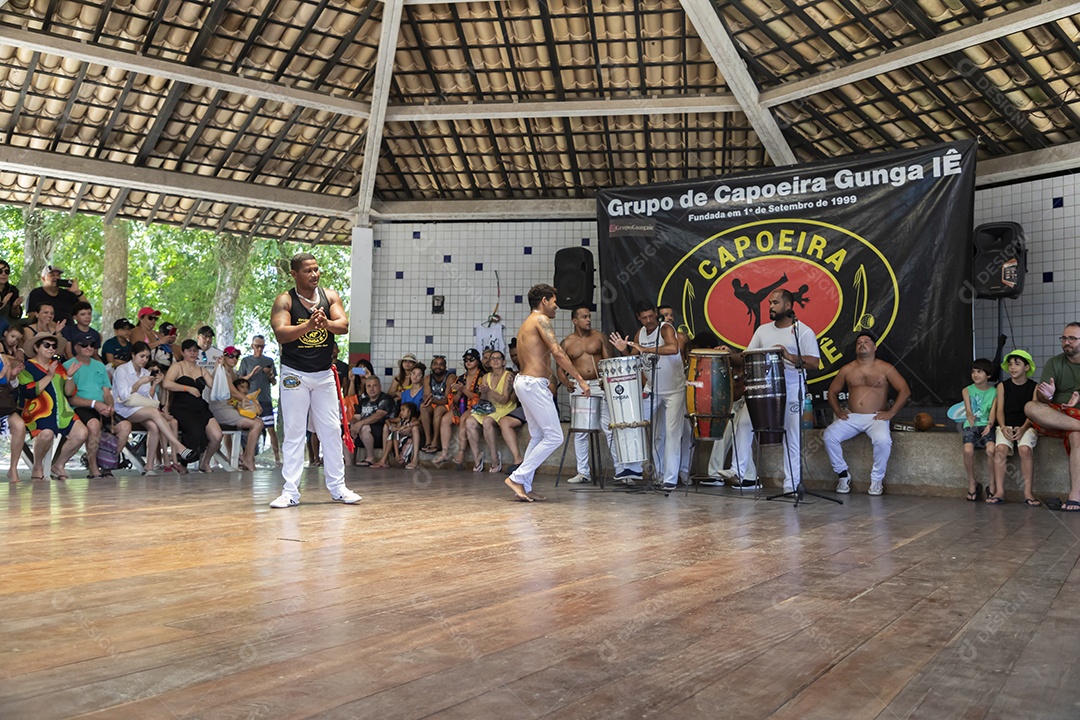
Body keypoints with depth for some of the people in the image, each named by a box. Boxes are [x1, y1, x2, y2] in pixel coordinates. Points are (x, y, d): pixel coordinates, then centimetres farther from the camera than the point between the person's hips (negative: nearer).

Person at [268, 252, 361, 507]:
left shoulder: (330, 296, 3)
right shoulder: (284, 300, -6)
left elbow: (344, 326, -9)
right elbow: (281, 334, -19)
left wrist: (326, 323, -30)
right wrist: (309, 325, -35)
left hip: (324, 373, 3)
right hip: (294, 374, -3)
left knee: (332, 431, 5)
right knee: (294, 433, 0)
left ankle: (337, 487, 14)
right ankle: (290, 491, 7)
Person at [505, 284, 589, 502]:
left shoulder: (526, 324, 23)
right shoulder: (541, 320, -7)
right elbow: (557, 352, -17)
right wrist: (580, 379, -15)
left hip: (524, 381, 10)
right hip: (534, 384, -10)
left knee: (538, 437, 13)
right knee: (554, 437, -6)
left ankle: (524, 488, 11)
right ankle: (517, 478, -6)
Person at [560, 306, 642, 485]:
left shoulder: (599, 337, 6)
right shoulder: (567, 342, 6)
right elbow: (561, 369, 8)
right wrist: (567, 382, -12)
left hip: (600, 385, -1)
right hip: (579, 388, 1)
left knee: (610, 429, -6)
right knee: (580, 432, 5)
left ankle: (621, 471, -4)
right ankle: (583, 473, 14)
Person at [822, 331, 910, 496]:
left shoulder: (885, 368, 2)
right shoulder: (847, 370, 11)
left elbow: (905, 391, -2)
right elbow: (832, 392, 18)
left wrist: (891, 412, -10)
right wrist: (837, 411, 2)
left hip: (876, 418, -3)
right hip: (852, 417, 3)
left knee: (883, 440, -35)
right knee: (829, 435, -24)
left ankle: (877, 479, -11)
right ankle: (843, 474, -4)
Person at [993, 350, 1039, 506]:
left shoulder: (1034, 387, 6)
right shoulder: (1002, 386, 11)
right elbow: (1000, 410, 4)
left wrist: (1023, 429, -19)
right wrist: (1003, 427, -15)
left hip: (1026, 426, -1)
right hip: (1006, 425, 1)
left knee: (1025, 449, -31)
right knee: (1000, 448, -29)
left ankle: (1028, 493, -25)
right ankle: (999, 490, -27)